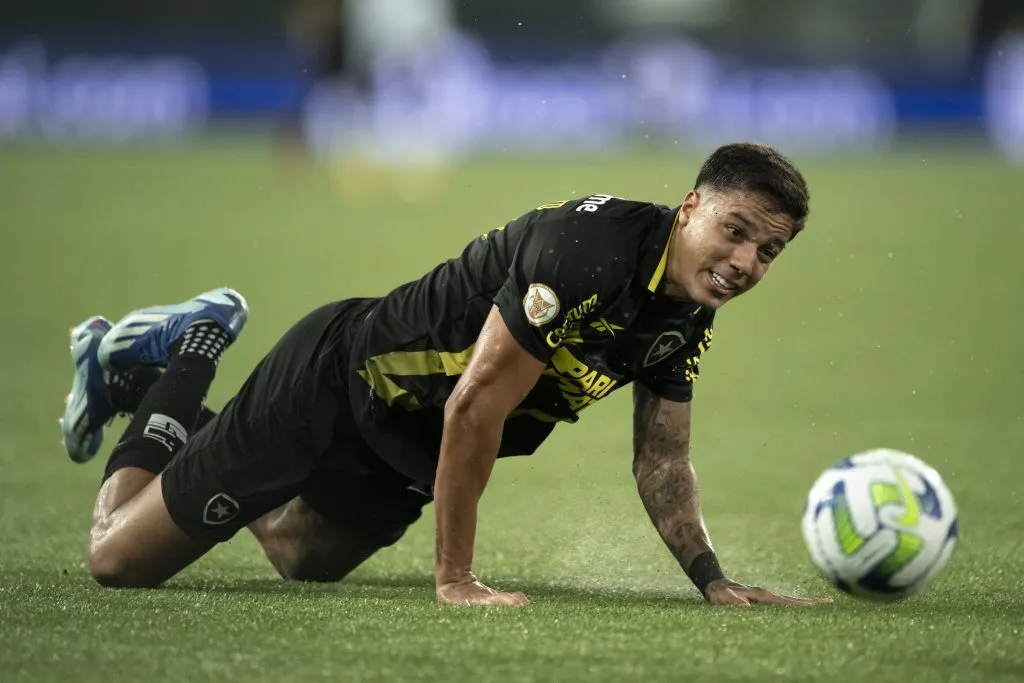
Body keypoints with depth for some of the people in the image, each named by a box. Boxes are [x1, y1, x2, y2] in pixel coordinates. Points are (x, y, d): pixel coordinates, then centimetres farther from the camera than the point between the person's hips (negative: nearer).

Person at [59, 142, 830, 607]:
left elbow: (663, 465, 4)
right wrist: (455, 579, -29)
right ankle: (180, 359, 17)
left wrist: (715, 582, -11)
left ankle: (170, 407, 40)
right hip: (328, 385, -9)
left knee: (300, 558, 33)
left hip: (406, 447, 9)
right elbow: (475, 406, -33)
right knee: (121, 560, -3)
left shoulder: (688, 317, -6)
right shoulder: (589, 249, -34)